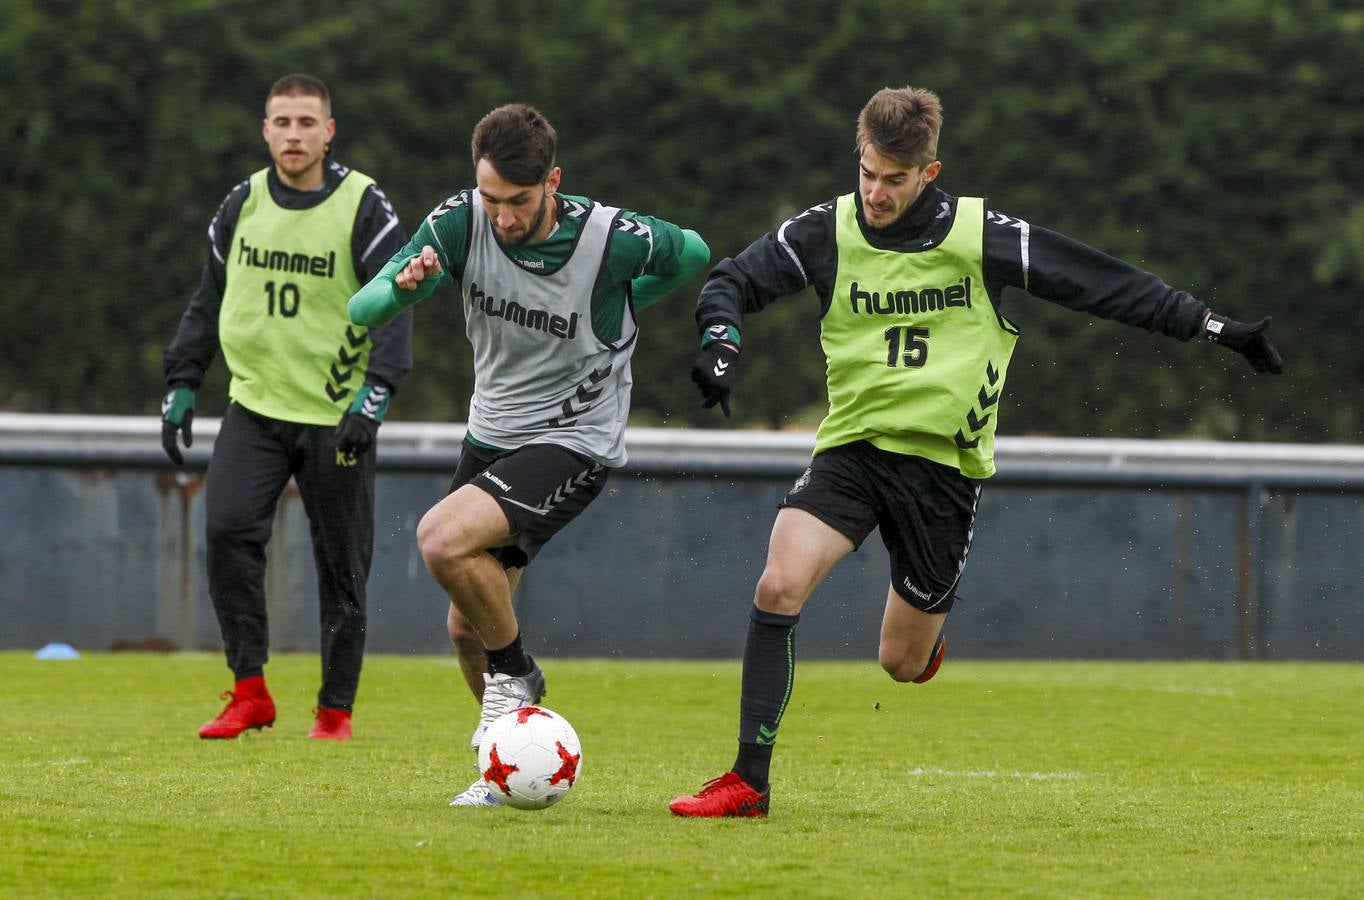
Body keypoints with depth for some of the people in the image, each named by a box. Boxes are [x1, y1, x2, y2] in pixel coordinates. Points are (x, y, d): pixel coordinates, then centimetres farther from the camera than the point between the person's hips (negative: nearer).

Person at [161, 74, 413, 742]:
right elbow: (208, 302, 17)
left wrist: (374, 393, -21)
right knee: (227, 530, -17)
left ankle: (336, 707, 15)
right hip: (255, 406, 3)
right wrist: (181, 387, 11)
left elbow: (394, 306, -10)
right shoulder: (242, 205, 7)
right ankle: (249, 693, -10)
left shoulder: (364, 207, -5)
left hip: (337, 415, -3)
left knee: (340, 564, 1)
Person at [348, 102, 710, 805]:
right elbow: (361, 312, -17)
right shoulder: (459, 223, -13)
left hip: (573, 443, -5)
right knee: (466, 628, 7)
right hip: (491, 434, 5)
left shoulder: (615, 239, -21)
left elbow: (692, 253, 3)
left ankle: (517, 674, -3)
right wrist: (403, 285, -38)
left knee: (441, 540, -27)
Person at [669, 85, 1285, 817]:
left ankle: (925, 638, 45)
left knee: (903, 663, 5)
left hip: (945, 463, -1)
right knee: (778, 586, -24)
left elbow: (1103, 284, -1)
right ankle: (748, 782, -17)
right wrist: (721, 342, -20)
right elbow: (733, 282, 3)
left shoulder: (980, 238, -7)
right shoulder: (828, 233, -3)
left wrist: (1211, 327, 0)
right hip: (851, 448, 1)